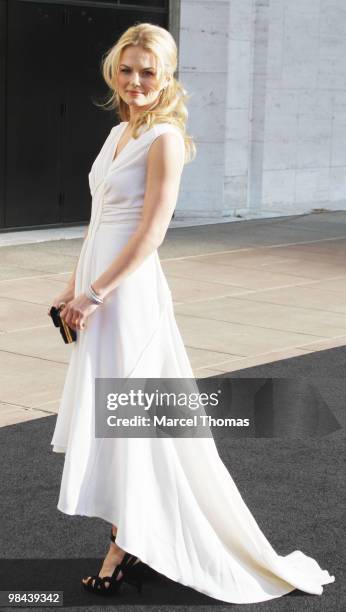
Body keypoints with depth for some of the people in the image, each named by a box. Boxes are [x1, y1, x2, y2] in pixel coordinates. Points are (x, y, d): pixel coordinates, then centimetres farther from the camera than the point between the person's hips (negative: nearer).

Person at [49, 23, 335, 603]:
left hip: (129, 291, -8)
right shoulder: (118, 132, 13)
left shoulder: (165, 138, -12)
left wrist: (94, 294, -19)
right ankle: (132, 539, 23)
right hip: (98, 285, 8)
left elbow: (149, 234, -18)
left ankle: (128, 547, 11)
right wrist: (75, 286, 14)